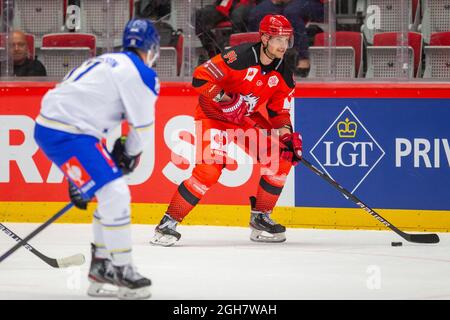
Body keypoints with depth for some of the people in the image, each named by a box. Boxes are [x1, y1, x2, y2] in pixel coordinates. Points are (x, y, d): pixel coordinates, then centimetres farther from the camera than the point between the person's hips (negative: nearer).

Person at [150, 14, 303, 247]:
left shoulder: (284, 75, -4)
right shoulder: (240, 57, -26)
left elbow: (279, 112, 3)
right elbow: (200, 77, -27)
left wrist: (288, 136, -13)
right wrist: (224, 99, -32)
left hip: (248, 119, 7)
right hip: (213, 115, -7)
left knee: (282, 159, -5)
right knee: (209, 170, -23)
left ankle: (260, 219, 9)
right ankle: (168, 223, -14)